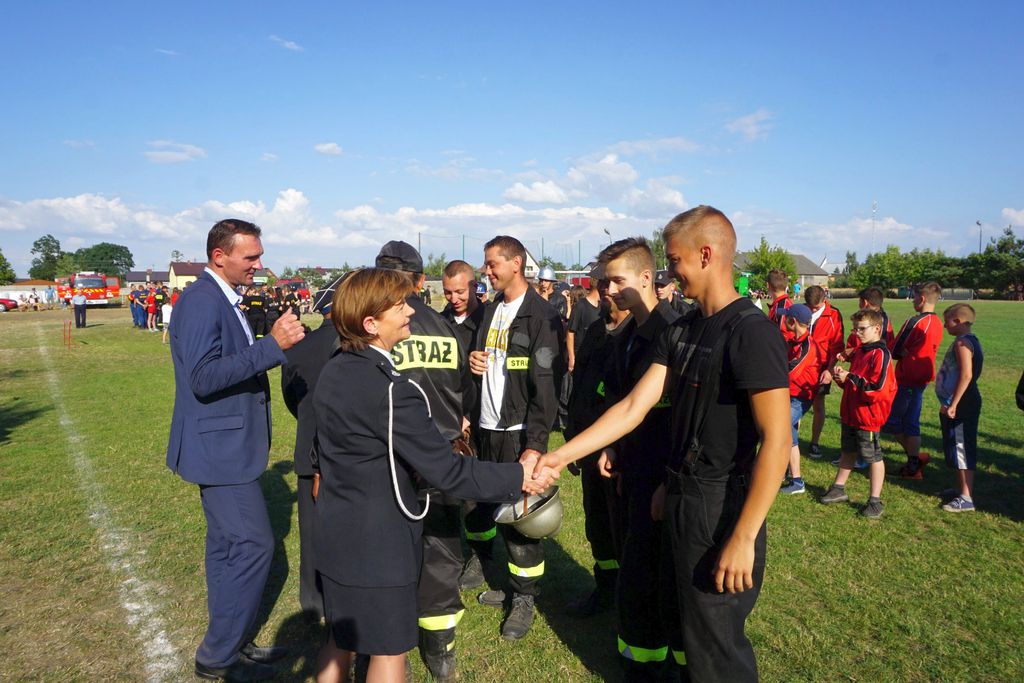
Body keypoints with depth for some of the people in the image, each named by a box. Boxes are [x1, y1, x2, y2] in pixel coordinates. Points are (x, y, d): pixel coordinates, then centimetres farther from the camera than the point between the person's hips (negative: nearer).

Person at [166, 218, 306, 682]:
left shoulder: (222, 299, 11)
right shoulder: (201, 300, -19)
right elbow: (203, 377, -28)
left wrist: (282, 343, 8)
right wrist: (272, 345, -32)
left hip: (226, 445, 10)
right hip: (219, 446, -10)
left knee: (228, 547, 18)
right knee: (253, 545, -4)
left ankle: (228, 645, 32)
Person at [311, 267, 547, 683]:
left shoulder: (333, 372, 1)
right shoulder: (391, 390, -26)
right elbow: (447, 471, -25)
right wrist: (517, 476, -15)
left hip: (336, 536, 8)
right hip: (378, 545, -8)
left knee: (340, 643, 24)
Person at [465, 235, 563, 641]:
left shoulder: (541, 315, -10)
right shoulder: (491, 311, 13)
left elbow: (546, 385, -15)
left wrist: (535, 443, -20)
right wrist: (473, 362, 1)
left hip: (518, 433, -7)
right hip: (486, 428, 7)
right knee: (479, 508, 13)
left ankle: (523, 599, 18)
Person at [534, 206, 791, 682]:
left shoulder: (752, 333, -19)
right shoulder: (682, 331, 7)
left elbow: (776, 442, -22)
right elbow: (634, 407, 4)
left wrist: (744, 539, -23)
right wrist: (561, 457, 0)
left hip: (721, 512, -8)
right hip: (682, 501, 8)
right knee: (685, 621, 24)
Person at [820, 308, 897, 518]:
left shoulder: (880, 354, -17)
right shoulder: (859, 351, 11)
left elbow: (878, 389, -24)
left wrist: (850, 377, -23)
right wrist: (842, 375, 0)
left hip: (868, 416, -9)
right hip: (850, 413, 9)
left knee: (873, 457, 4)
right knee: (848, 452, 19)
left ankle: (875, 500, 14)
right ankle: (839, 489, 31)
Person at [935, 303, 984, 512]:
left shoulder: (962, 343, -17)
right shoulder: (969, 341, 14)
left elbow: (966, 375, -26)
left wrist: (953, 405, -26)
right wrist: (950, 404, 20)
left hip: (961, 406, -10)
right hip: (961, 404, 10)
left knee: (962, 448, -6)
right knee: (956, 448, 18)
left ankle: (966, 498, -1)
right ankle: (961, 489, 30)